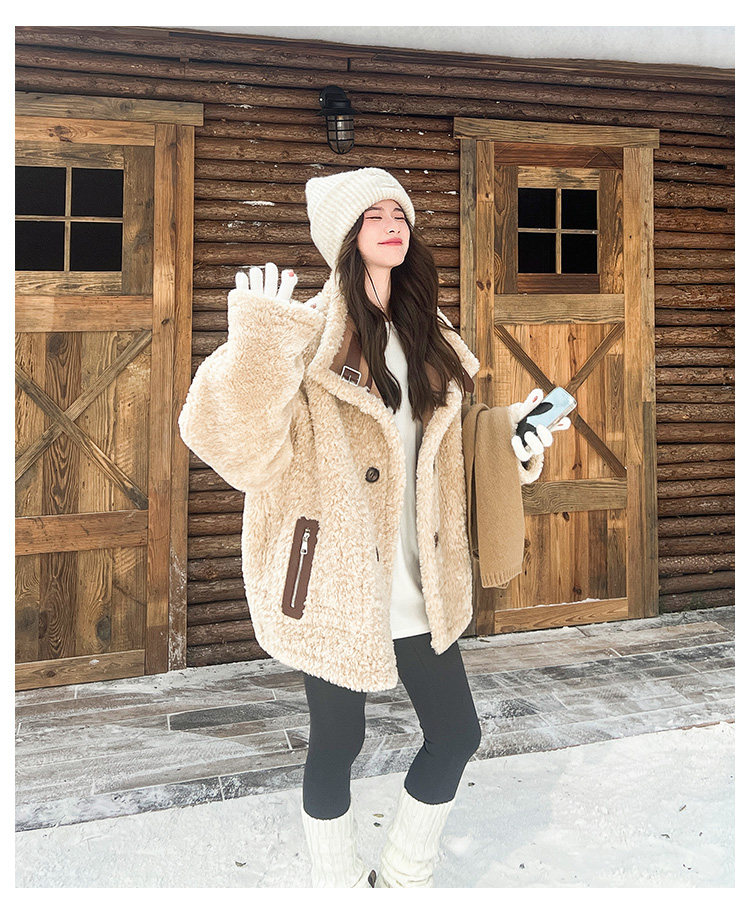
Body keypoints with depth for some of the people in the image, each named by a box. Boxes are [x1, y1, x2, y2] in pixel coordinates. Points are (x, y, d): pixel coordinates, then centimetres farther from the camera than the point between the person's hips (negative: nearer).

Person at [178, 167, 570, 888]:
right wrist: (260, 345, -38)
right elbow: (223, 434, -24)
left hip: (417, 585, 6)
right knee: (337, 742, 11)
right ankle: (337, 885, 40)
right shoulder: (309, 334, -10)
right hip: (336, 584, -6)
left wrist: (516, 434, 3)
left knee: (457, 734, 13)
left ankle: (405, 880, 40)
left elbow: (459, 444, 21)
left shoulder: (430, 338, 9)